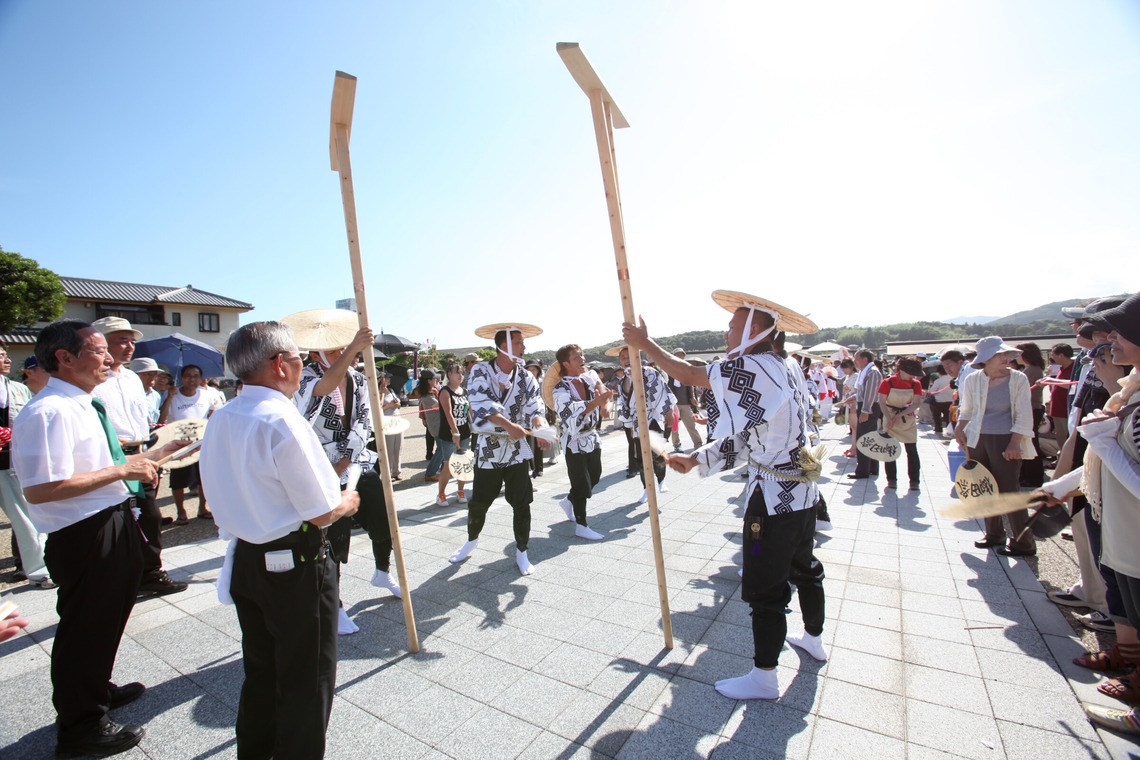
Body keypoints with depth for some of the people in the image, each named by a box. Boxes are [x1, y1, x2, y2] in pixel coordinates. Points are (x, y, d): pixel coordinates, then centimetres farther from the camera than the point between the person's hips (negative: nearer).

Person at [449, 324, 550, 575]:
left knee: (521, 505, 5)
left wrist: (540, 427, -29)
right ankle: (471, 541, 41)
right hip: (488, 449, -1)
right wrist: (509, 425, -30)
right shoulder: (480, 371, -7)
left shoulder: (526, 378, 1)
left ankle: (521, 552, 26)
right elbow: (482, 402, -21)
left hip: (517, 450, 2)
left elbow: (536, 407, -7)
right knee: (478, 503, 11)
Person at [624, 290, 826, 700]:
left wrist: (645, 343, -2)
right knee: (803, 567, 27)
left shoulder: (753, 368, -23)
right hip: (801, 490, 10)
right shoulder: (782, 369, 7)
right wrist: (695, 458, 9)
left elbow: (690, 375, -14)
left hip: (773, 497, -10)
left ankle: (764, 677, 21)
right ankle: (814, 639, 48)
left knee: (764, 587, 5)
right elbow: (744, 435, 9)